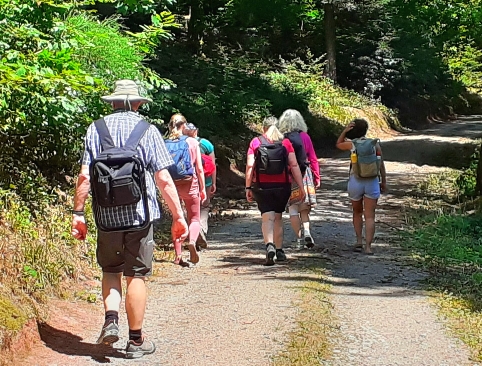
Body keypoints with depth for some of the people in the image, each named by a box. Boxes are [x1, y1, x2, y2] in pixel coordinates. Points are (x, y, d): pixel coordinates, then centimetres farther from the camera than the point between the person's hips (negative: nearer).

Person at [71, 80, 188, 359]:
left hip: (107, 215, 2)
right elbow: (164, 179, -6)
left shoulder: (96, 130, 3)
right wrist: (178, 216, -1)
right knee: (136, 275, 6)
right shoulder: (147, 130, -3)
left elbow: (85, 176, -2)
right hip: (140, 213, -2)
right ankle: (136, 340, 13)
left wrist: (78, 214, 5)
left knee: (110, 270, 19)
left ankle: (111, 321, -1)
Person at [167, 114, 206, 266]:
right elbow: (199, 169, -2)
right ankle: (192, 241, -22)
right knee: (195, 219, 9)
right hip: (190, 185, -1)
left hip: (172, 185, 1)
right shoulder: (192, 142, -3)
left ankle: (178, 256, 8)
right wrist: (203, 188, 6)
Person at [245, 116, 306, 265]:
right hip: (282, 186, 2)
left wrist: (248, 187, -1)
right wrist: (301, 187, -1)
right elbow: (294, 166, -3)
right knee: (278, 217, 16)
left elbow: (250, 166, -5)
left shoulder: (255, 142, 1)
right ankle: (279, 250, 22)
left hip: (262, 186, -2)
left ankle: (270, 245, -28)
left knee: (267, 217, -4)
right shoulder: (286, 142, 3)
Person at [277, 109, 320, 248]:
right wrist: (317, 177, 10)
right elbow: (313, 159, 3)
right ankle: (306, 231, -9)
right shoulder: (304, 136, 0)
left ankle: (298, 239, 6)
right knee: (304, 207, 13)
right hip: (304, 174, 1)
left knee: (293, 209, 6)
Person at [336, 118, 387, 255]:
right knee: (370, 216, 1)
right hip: (372, 182, 0)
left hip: (355, 181, 0)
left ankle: (359, 240, 14)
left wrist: (345, 131, 4)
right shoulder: (375, 144, 0)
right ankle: (368, 246, -7)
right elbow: (381, 165, 3)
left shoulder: (352, 144, -3)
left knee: (357, 213, 21)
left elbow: (338, 144, 18)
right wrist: (384, 182, 14)